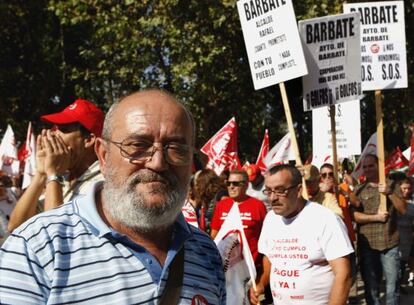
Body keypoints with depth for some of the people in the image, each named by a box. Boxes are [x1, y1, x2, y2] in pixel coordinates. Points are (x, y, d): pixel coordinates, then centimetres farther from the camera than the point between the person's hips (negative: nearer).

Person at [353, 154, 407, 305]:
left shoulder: (391, 186, 8)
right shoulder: (359, 190, 3)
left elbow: (403, 209, -1)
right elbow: (354, 215, -6)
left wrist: (390, 193, -15)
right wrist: (376, 217, -13)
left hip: (390, 243, 0)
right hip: (367, 244, 0)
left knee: (393, 284, 3)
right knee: (371, 285, 9)